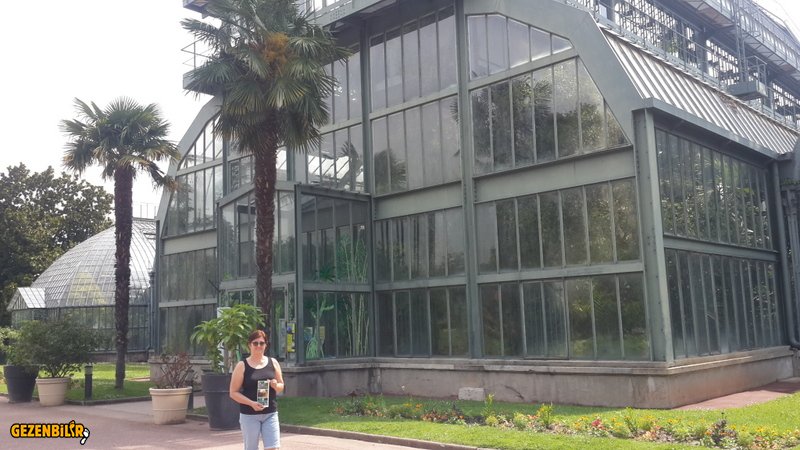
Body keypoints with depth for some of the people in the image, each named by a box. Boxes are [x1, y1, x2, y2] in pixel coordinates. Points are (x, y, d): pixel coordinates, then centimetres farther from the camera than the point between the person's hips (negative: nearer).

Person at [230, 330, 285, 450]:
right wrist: (251, 403, -17)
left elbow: (281, 386, 16)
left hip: (270, 414, 2)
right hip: (249, 415, -2)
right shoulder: (242, 366, -2)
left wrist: (276, 385, -9)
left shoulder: (273, 363, 7)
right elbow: (233, 393, -3)